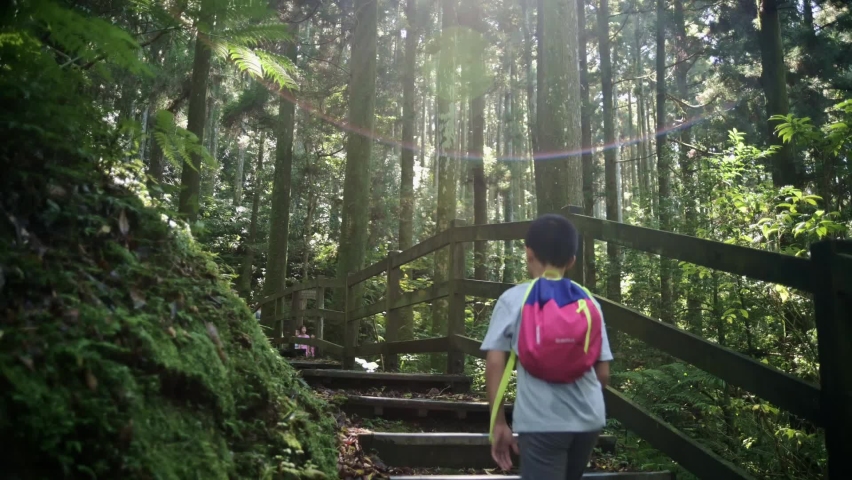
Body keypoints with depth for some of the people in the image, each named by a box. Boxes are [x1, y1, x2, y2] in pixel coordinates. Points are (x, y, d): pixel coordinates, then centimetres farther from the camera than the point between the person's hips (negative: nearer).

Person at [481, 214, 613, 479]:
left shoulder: (514, 299, -3)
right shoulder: (589, 302, 5)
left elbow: (495, 362, -8)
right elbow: (603, 372, 7)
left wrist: (498, 422, -1)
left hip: (541, 421, -4)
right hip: (589, 418, 4)